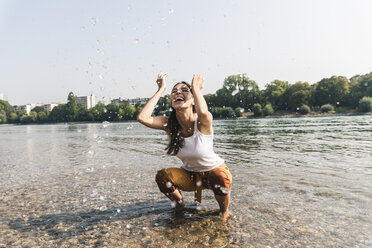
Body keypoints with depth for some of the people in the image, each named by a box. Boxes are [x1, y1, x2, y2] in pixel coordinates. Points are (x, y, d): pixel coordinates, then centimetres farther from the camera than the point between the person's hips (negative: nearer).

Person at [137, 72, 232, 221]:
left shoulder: (203, 122, -25)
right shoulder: (169, 124, -15)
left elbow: (203, 111, -52)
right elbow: (142, 117, -33)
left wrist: (196, 87, -32)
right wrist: (161, 90, -24)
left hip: (214, 170, -3)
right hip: (189, 174, 3)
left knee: (221, 178, -35)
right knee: (162, 176, -21)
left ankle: (224, 211, -1)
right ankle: (180, 206, 10)